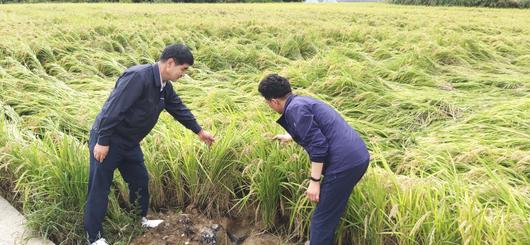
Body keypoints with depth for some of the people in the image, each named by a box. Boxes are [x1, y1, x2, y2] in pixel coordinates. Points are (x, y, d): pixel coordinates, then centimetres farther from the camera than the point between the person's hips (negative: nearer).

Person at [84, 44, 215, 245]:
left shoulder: (164, 87, 3)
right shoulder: (138, 77, -27)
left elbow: (178, 108, 17)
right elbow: (113, 109, -28)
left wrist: (199, 131, 24)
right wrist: (103, 142, -25)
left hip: (130, 143, 9)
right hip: (107, 141, -9)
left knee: (140, 181, 18)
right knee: (99, 189, 4)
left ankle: (140, 220, 39)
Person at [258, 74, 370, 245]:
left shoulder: (295, 108, -10)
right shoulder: (302, 101, 20)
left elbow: (318, 145, -19)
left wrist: (314, 181, -13)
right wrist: (290, 137, 58)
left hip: (345, 163, -10)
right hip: (358, 157, 10)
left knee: (322, 217, 2)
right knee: (331, 211, 23)